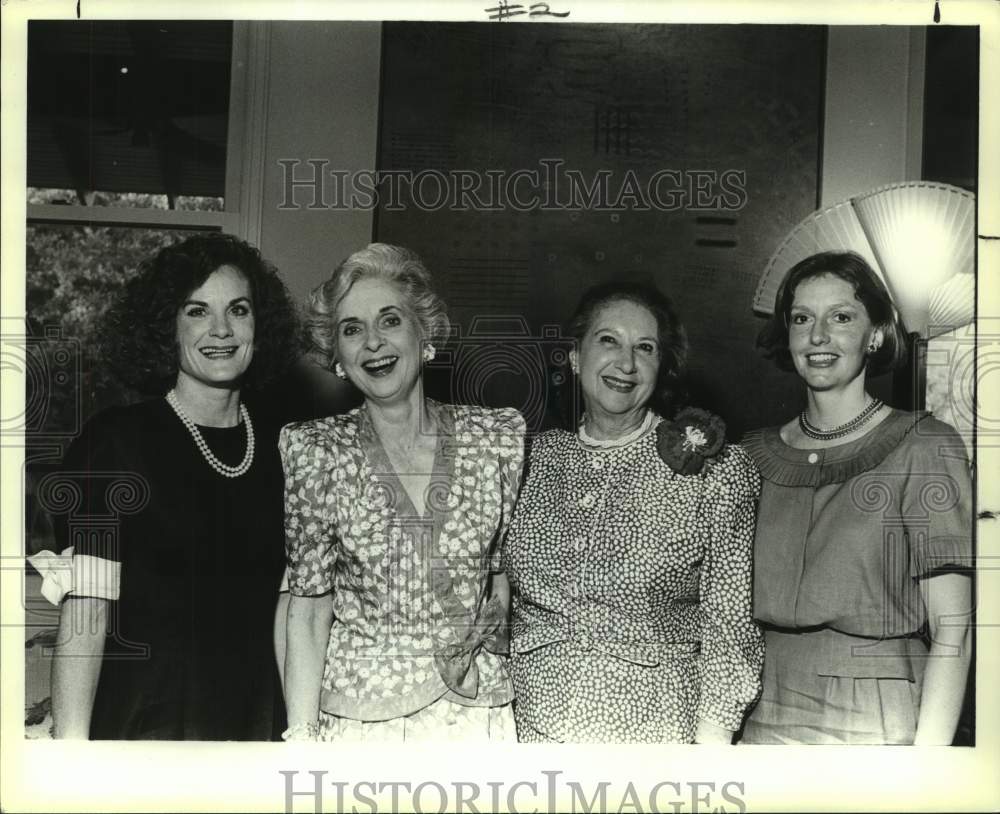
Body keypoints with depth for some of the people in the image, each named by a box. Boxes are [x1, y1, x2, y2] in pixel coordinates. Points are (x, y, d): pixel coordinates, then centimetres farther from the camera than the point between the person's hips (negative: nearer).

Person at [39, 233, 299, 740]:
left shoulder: (281, 447, 3)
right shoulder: (113, 440, -9)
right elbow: (86, 609, -14)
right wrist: (71, 743, -20)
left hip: (257, 718, 4)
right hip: (142, 722, -3)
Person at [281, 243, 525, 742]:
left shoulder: (500, 436, -4)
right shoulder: (314, 451, -7)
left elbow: (507, 566, 8)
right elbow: (309, 608, -7)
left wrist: (486, 633, -6)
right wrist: (300, 735, -12)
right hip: (354, 714, -1)